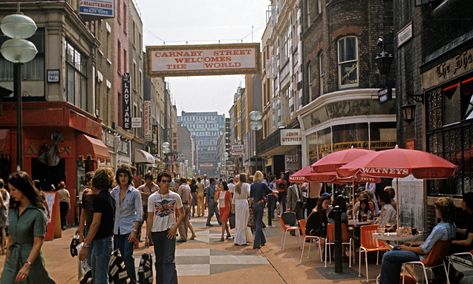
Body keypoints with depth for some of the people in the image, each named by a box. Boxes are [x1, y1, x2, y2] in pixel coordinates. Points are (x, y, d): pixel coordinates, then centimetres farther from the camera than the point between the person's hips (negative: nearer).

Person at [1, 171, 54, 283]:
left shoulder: (37, 213, -15)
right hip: (12, 259, 5)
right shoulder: (12, 210, 4)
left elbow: (38, 243, -17)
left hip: (30, 257, -5)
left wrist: (27, 265, -24)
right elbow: (10, 236, 11)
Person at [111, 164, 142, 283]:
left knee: (127, 256, -9)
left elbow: (139, 213, -8)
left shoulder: (135, 192, -6)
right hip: (117, 229, 4)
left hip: (129, 228, -4)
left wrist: (134, 231, -15)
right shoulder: (114, 191, 4)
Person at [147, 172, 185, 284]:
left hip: (169, 231, -1)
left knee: (169, 260, -8)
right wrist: (148, 235, 2)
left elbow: (181, 214, 5)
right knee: (159, 261, 12)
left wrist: (175, 227, -7)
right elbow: (150, 218, 3)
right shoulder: (152, 198, -2)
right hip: (156, 231, 2)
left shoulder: (175, 196, -2)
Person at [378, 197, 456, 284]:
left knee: (387, 256, -5)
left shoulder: (440, 228, -30)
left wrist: (407, 248, -9)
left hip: (425, 256, -10)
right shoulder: (451, 225, -1)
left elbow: (424, 250, -24)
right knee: (396, 251, 24)